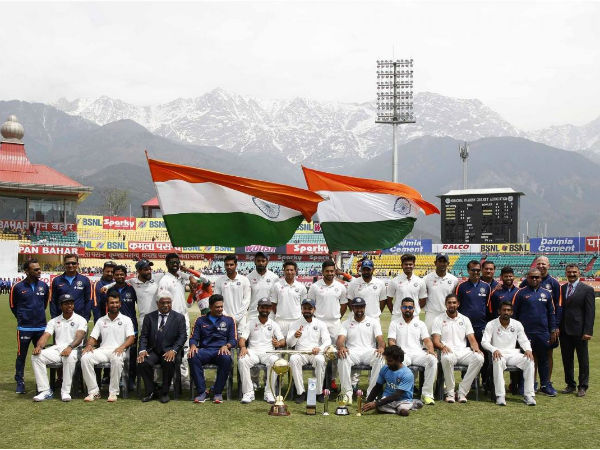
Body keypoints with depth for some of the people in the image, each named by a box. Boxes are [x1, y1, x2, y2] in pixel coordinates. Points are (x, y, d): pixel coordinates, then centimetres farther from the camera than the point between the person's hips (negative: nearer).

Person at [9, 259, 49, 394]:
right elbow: (13, 305, 7)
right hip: (24, 328, -3)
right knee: (21, 356, 2)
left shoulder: (44, 286, 4)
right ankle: (20, 383, 12)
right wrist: (22, 318, 11)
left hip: (41, 327, 3)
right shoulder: (18, 287, -6)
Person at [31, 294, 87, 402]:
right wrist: (39, 346, -17)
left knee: (70, 357, -39)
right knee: (36, 356, -22)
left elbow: (79, 336, -11)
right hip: (56, 348, 4)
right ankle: (45, 391, -20)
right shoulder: (54, 321, 20)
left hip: (73, 349, -4)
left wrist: (70, 347, -31)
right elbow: (45, 336, 7)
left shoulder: (80, 320, 7)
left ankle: (65, 392, -28)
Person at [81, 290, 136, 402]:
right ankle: (93, 391, -20)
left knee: (117, 359, -39)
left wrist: (122, 347, -19)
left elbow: (131, 338, 0)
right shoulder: (101, 321, 21)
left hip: (118, 351, -3)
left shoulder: (126, 320, 11)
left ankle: (113, 392, -26)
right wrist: (89, 345, -8)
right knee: (85, 357, -26)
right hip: (103, 350, 3)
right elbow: (93, 337, 16)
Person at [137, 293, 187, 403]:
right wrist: (142, 350, -12)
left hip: (169, 352, -2)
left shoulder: (179, 317, 7)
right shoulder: (149, 317, 13)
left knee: (169, 362, -34)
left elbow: (182, 337, -1)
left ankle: (164, 392, -12)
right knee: (142, 362, -28)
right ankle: (150, 392, -7)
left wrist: (173, 351, -17)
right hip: (152, 351, 2)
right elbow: (143, 336, 8)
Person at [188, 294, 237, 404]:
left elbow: (234, 340, 9)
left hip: (221, 351, -1)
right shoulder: (201, 320, 19)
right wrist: (193, 346, -12)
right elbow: (193, 338, 12)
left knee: (226, 358, -37)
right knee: (193, 357, -34)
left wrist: (226, 346, -13)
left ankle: (218, 392, -23)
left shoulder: (229, 320, 17)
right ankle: (202, 391, -25)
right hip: (205, 350, 1)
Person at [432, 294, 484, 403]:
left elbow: (472, 339, 12)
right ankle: (450, 392, -22)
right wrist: (443, 346, -22)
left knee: (479, 358, -28)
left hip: (463, 351, 3)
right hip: (448, 351, -3)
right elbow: (436, 341, 0)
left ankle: (462, 391, -21)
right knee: (447, 358, -40)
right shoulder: (439, 320, 11)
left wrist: (476, 348, -10)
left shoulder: (465, 319, 19)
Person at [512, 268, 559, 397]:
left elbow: (551, 313, 14)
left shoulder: (546, 293, 10)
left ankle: (545, 385, 16)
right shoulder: (520, 293, -1)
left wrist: (553, 330, 9)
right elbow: (513, 313, 1)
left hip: (543, 333, 3)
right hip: (525, 333, -3)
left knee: (543, 359, 8)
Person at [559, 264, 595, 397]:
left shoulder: (587, 289, -4)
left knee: (583, 360, 6)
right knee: (567, 359, 10)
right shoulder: (561, 289, 8)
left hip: (579, 331, -4)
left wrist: (588, 331, -14)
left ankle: (582, 386, 17)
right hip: (564, 331, 4)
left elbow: (590, 312, -7)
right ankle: (570, 385, 22)